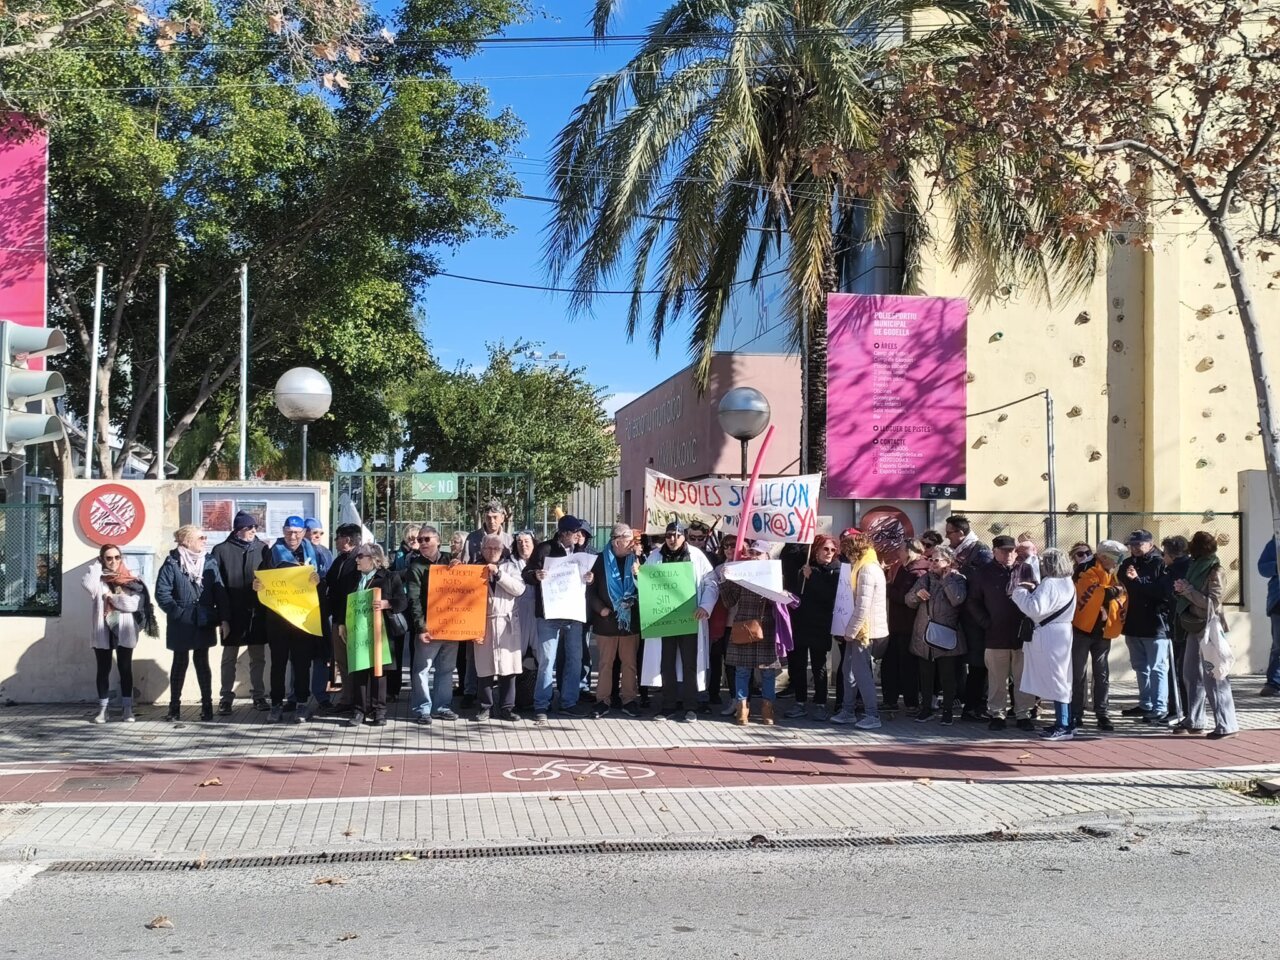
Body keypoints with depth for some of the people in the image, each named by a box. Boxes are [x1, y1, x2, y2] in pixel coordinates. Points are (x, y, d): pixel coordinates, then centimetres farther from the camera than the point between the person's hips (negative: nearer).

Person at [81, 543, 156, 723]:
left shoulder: (131, 580, 3)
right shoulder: (98, 579, 6)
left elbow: (136, 603, -10)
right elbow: (89, 587, -18)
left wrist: (111, 597, -11)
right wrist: (97, 565, -7)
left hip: (124, 630, -1)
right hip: (102, 630, 1)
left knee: (125, 669, 3)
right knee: (103, 669, 6)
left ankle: (127, 708, 7)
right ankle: (102, 708, 11)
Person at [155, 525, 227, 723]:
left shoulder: (209, 562, 4)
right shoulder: (172, 563, -7)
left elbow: (219, 592, 2)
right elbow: (162, 593, -10)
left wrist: (224, 619, -3)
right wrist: (178, 613, -15)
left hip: (204, 623, 2)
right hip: (181, 624, -2)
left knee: (202, 662, 8)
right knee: (180, 662, 8)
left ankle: (207, 705, 14)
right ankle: (174, 706, 18)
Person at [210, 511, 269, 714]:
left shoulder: (262, 548, 3)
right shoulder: (221, 551, -3)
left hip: (257, 612, 2)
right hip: (233, 613, -2)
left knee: (258, 657, 10)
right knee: (229, 657, 6)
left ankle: (259, 695, 19)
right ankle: (226, 697, 13)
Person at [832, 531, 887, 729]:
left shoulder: (867, 570, -17)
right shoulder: (870, 566, 14)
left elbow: (862, 607, -22)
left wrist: (850, 631, -15)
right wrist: (851, 630, 14)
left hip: (864, 630, -10)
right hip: (860, 629, 10)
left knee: (861, 672, -5)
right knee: (849, 668, 14)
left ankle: (872, 716, 0)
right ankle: (847, 711, 23)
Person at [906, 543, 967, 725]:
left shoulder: (957, 579, -2)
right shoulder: (926, 578, 12)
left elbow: (957, 599, -21)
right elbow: (909, 601, 10)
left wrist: (946, 578, -14)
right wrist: (917, 593, -11)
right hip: (924, 636, 4)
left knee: (947, 676, 2)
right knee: (926, 675, 9)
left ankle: (947, 710, 11)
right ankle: (926, 708, 19)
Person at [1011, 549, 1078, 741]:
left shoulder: (1050, 584, -18)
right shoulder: (1067, 583, 14)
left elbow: (1035, 609, -25)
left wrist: (1020, 592, -13)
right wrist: (1034, 590, 9)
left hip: (1049, 636, -10)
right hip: (1061, 632, 10)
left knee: (1055, 680, -7)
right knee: (1060, 679, 14)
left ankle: (1063, 726, -5)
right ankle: (1063, 722, 20)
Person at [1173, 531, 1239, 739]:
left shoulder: (1213, 570, -12)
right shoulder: (1197, 566, 11)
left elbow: (1213, 602, -19)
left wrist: (1187, 590, -18)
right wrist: (1182, 589, -3)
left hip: (1209, 628, -9)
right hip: (1196, 627, 9)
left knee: (1213, 676, -8)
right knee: (1192, 673, 13)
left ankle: (1226, 725, -4)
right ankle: (1194, 721, 21)